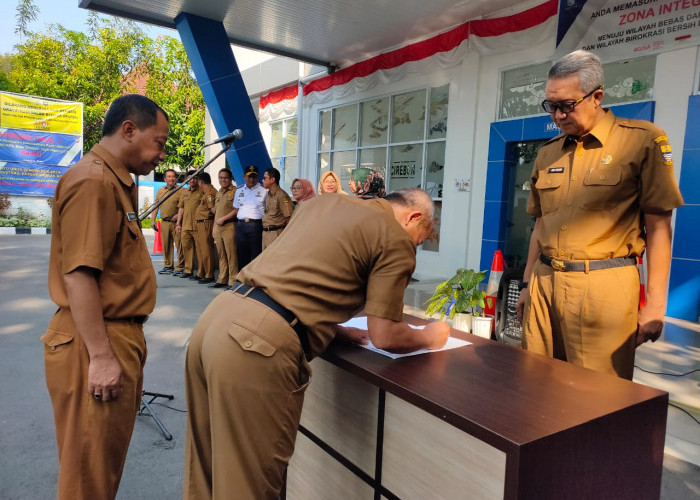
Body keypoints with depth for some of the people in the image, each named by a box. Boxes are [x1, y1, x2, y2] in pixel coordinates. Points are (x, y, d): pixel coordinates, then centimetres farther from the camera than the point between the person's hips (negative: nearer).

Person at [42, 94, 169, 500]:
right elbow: (78, 274, -24)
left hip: (120, 335, 10)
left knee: (110, 456, 22)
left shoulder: (116, 181, 14)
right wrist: (100, 356, -23)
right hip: (97, 343, -10)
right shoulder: (93, 180, -18)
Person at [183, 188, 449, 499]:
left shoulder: (323, 202, 23)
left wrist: (334, 329, 28)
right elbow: (385, 338, -1)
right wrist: (429, 336, 18)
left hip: (220, 314, 9)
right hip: (258, 342, -9)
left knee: (206, 466, 24)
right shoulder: (397, 238, 1)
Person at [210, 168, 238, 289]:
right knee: (221, 255, 11)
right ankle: (222, 280, 18)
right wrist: (214, 227, 20)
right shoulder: (219, 193, 21)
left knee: (231, 255, -7)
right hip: (218, 228, 8)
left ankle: (233, 281, -3)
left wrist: (223, 219, -11)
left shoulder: (235, 191, -6)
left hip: (229, 226, -8)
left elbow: (237, 210, -13)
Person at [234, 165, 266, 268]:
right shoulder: (239, 191, 17)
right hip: (241, 224, 5)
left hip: (256, 224, -5)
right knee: (242, 254, 9)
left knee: (256, 254, -5)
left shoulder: (263, 191, 1)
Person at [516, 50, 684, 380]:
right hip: (545, 282, 5)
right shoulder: (547, 154, 13)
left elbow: (658, 226, -3)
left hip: (604, 286, -4)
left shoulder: (642, 140, -2)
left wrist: (655, 304, -6)